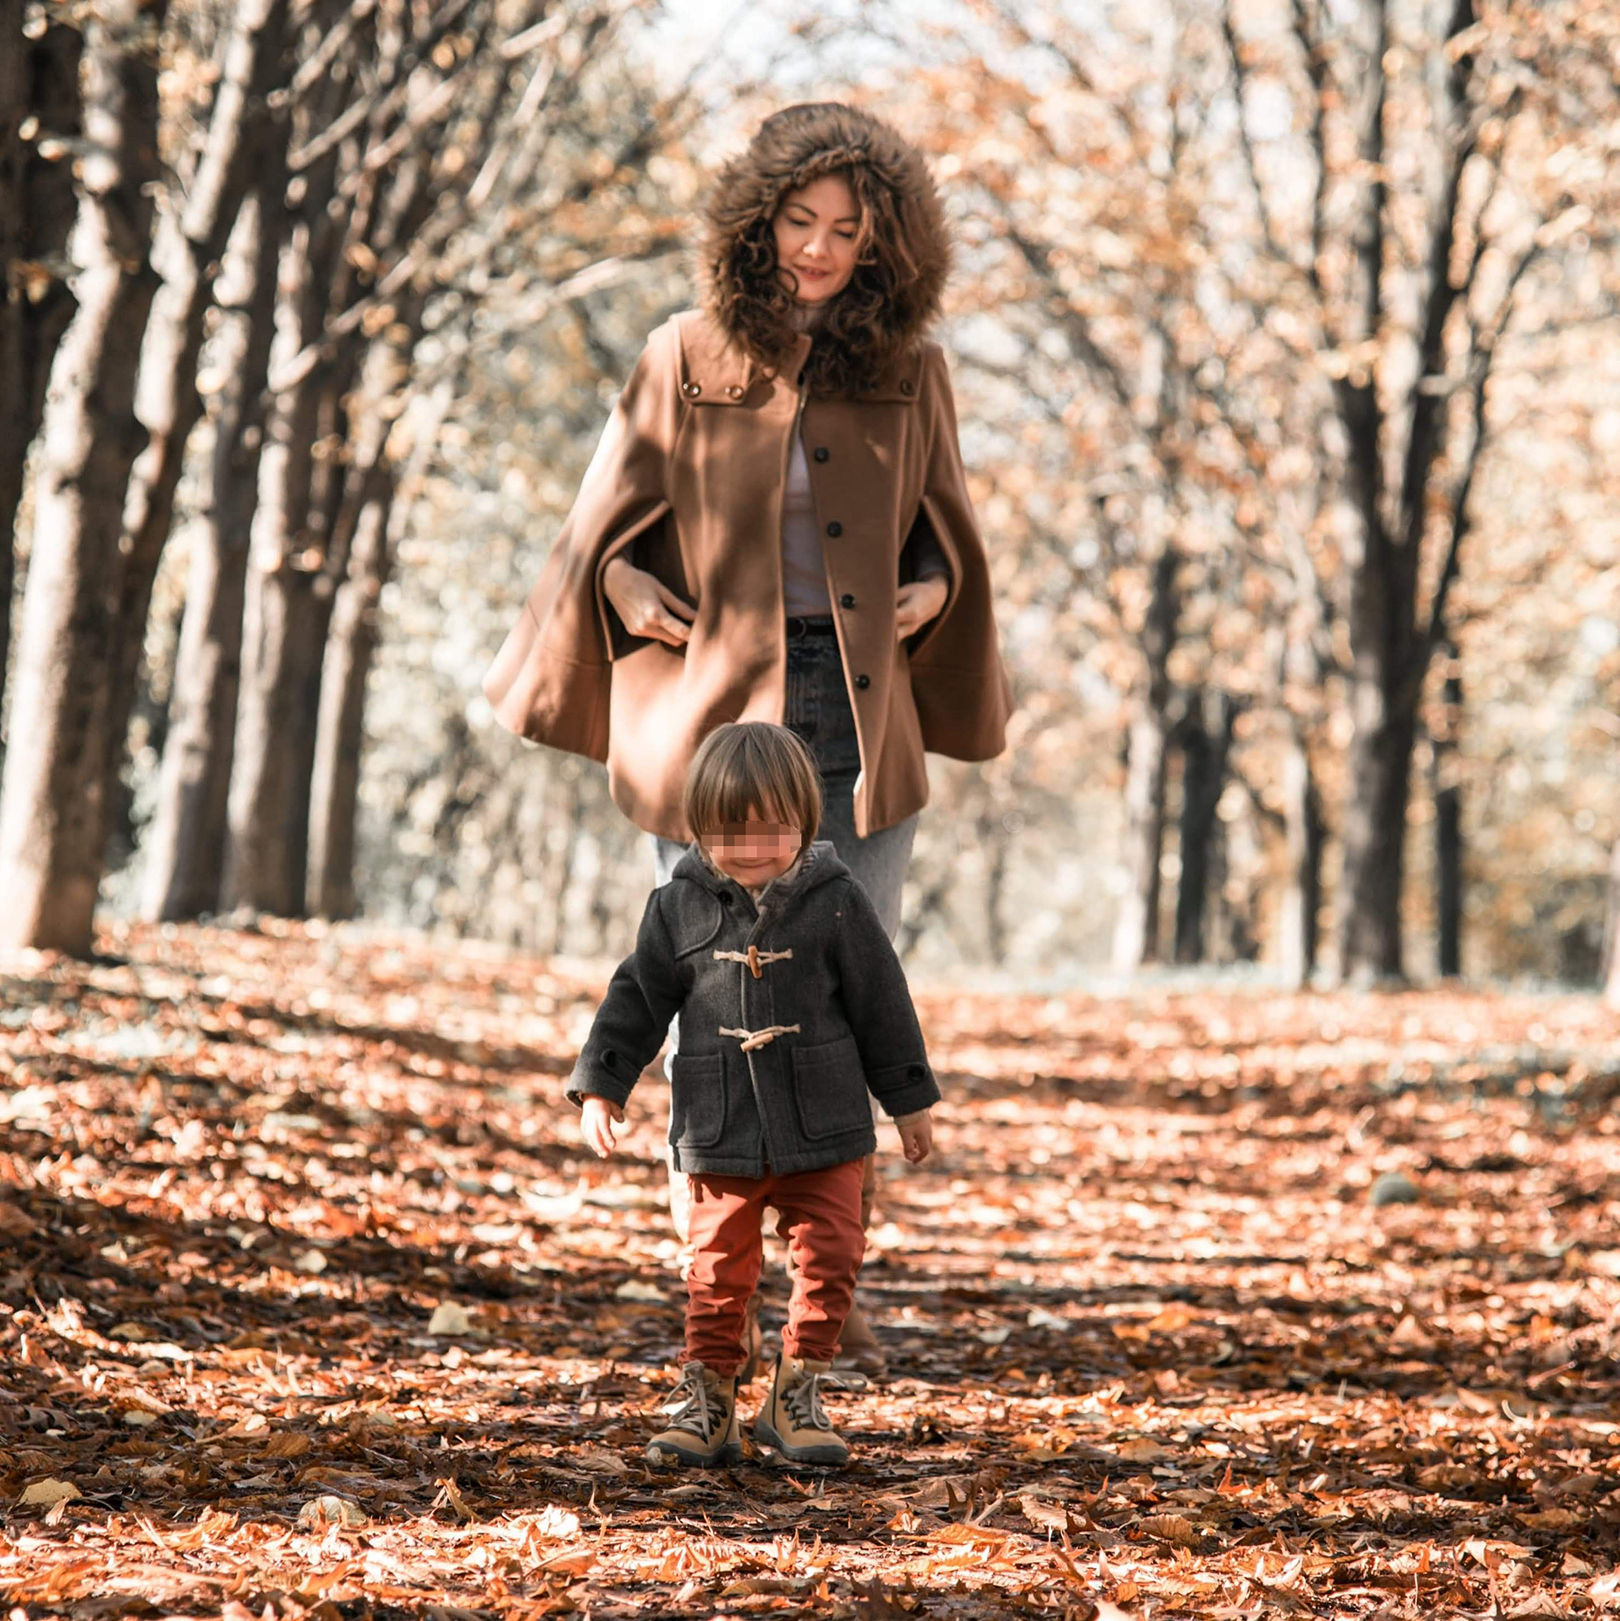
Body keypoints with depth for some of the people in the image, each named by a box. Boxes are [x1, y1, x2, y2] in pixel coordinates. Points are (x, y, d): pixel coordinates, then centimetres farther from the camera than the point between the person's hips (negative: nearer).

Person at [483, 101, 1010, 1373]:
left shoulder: (909, 373, 6)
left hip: (865, 722, 2)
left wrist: (932, 591, -3)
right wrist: (633, 592, -8)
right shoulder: (688, 360, 2)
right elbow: (613, 525, 10)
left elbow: (945, 526, 17)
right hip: (715, 717, -2)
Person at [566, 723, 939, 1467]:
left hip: (823, 1128, 0)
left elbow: (882, 1005, 3)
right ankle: (706, 1400, 16)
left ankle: (797, 1393, 12)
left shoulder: (835, 902, -4)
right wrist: (599, 1086, 0)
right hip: (720, 1133, 1)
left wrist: (909, 1099, 6)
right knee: (719, 1268, 6)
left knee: (829, 1258, 0)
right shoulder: (679, 907, -1)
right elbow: (637, 1000, 6)